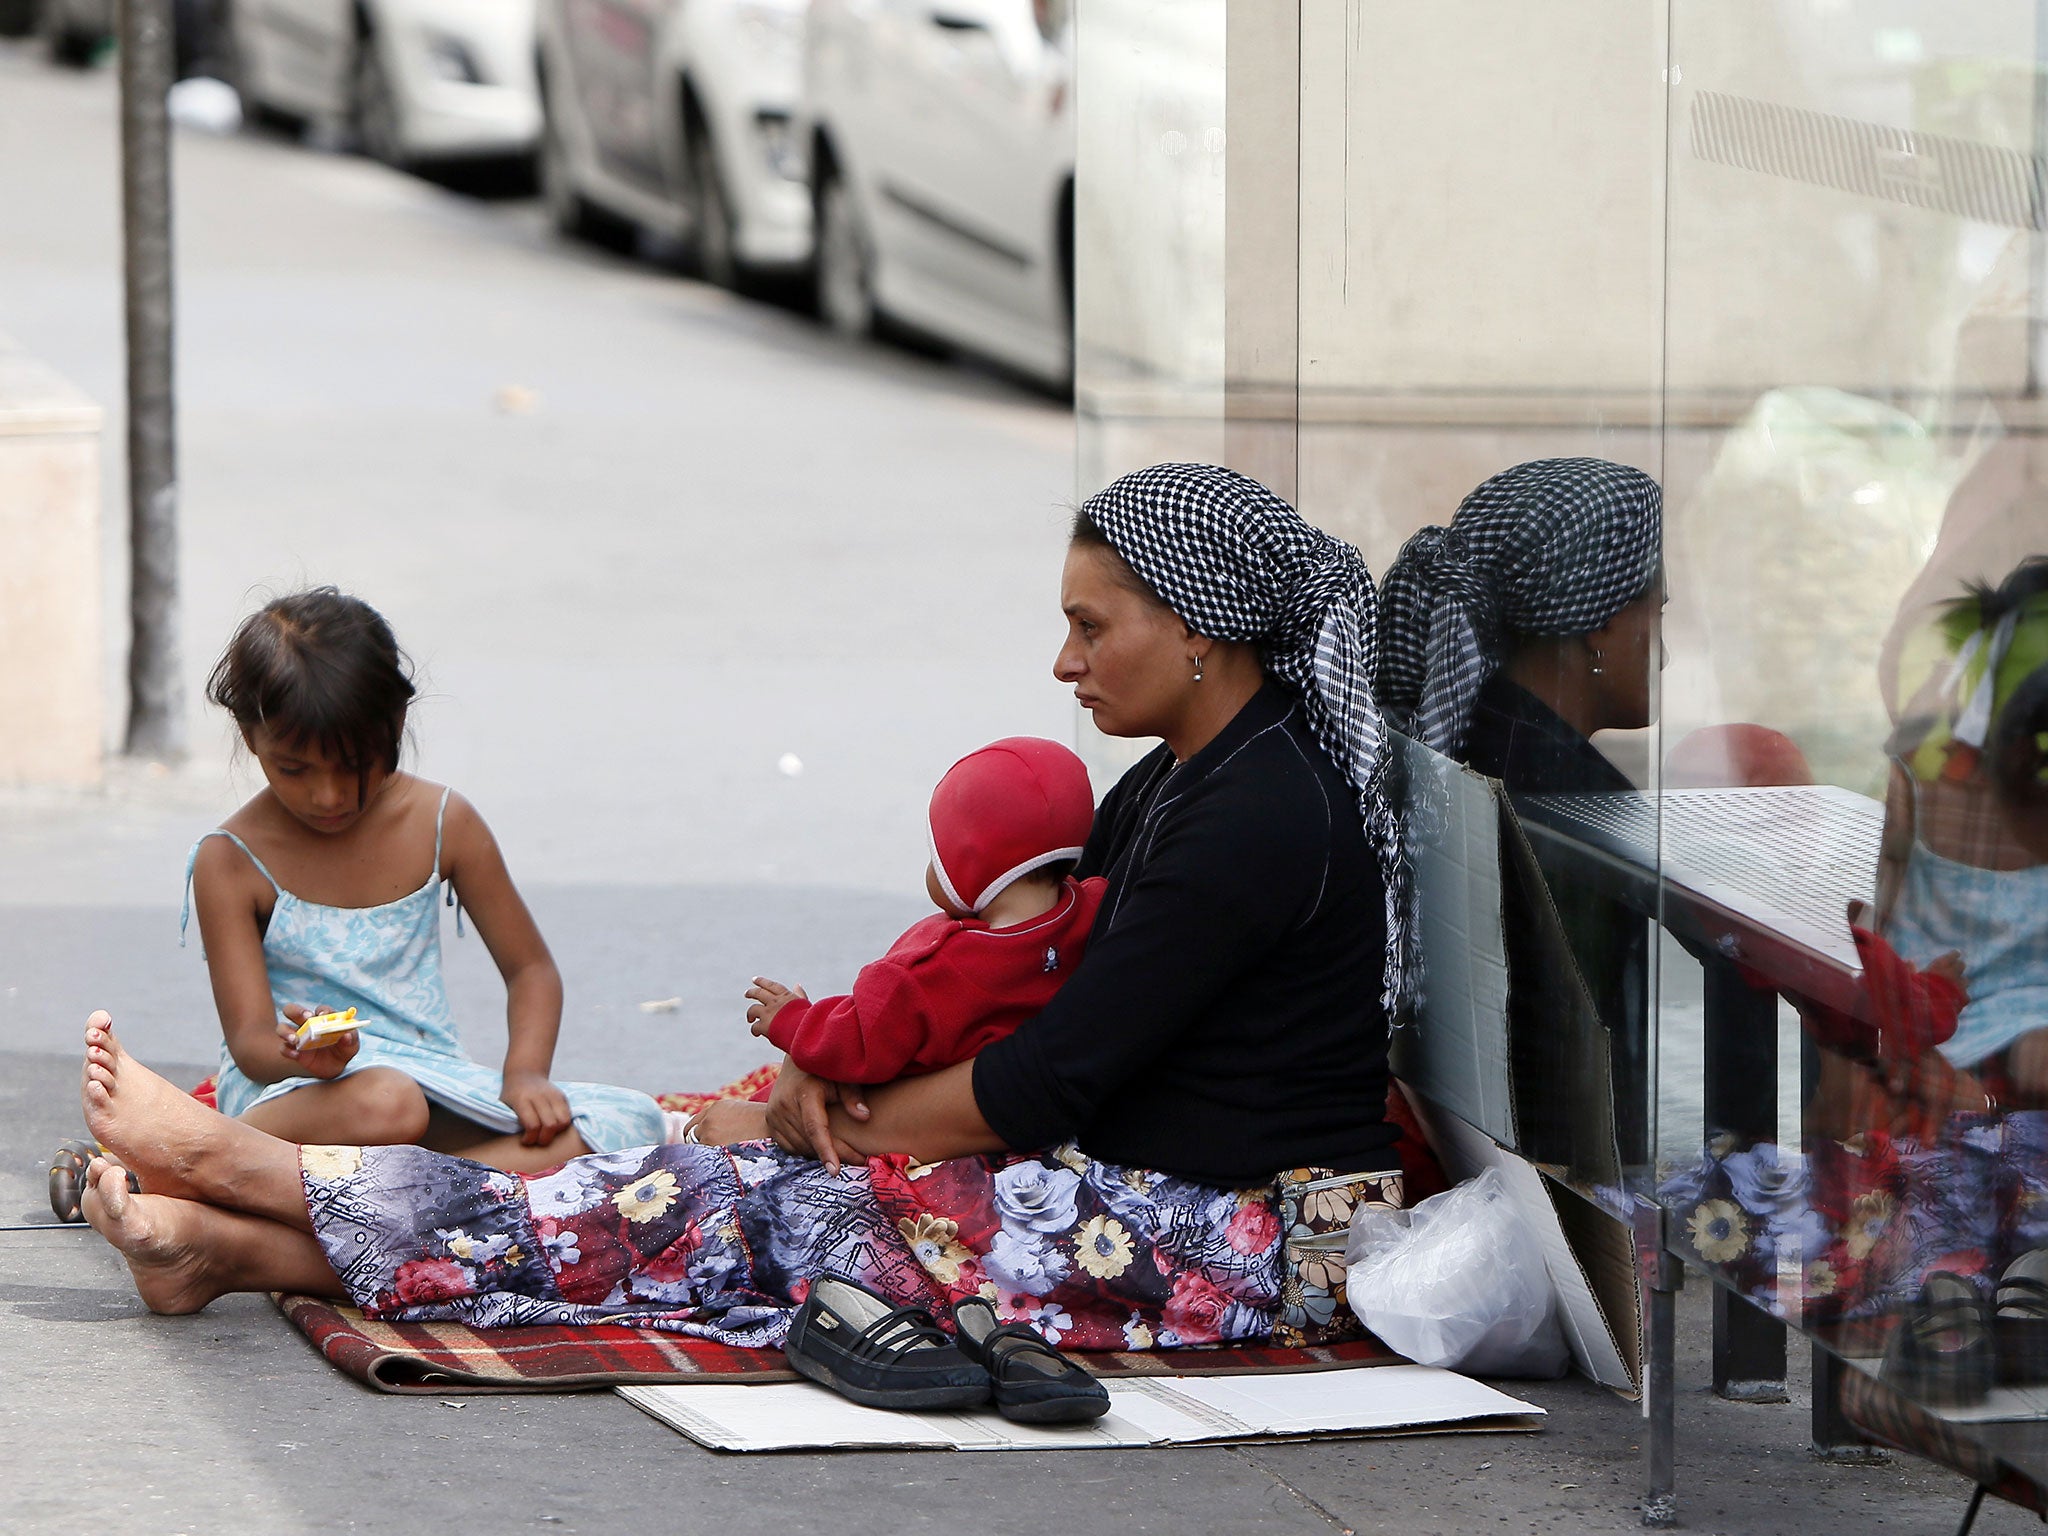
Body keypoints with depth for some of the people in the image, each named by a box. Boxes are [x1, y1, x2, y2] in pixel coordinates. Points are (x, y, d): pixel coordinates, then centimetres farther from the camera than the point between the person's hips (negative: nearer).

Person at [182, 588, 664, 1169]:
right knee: (383, 1105, -43)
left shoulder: (442, 823, 4)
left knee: (633, 1121, -21)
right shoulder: (231, 862, -6)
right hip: (287, 1090, -6)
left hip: (430, 1074, 6)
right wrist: (304, 1056, -36)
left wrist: (524, 1075, -9)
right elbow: (250, 1037, -10)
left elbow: (530, 968, 12)